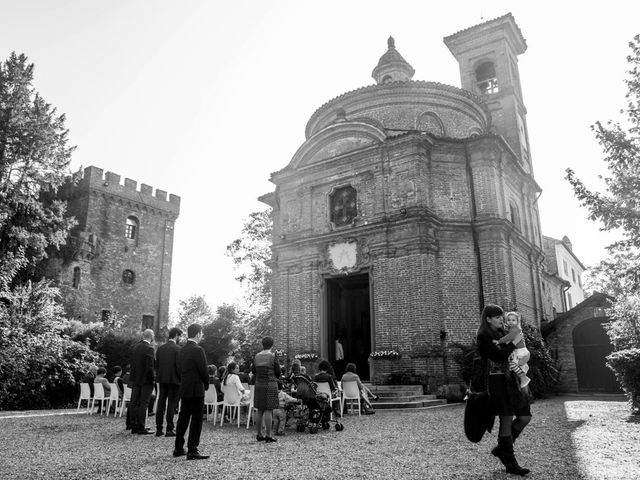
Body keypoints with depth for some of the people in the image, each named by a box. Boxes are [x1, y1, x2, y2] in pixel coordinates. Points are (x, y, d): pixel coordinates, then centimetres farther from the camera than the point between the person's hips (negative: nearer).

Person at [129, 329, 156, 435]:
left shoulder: (136, 347, 8)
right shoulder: (149, 348, -16)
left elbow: (132, 363, 11)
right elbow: (150, 366, -19)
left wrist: (133, 377, 15)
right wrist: (153, 379, -9)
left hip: (136, 379, 8)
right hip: (146, 380, -8)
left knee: (134, 403, 11)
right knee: (143, 404, -3)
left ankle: (134, 426, 18)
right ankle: (141, 428, -1)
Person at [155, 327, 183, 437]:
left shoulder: (160, 348, 7)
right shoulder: (177, 349, -11)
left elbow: (156, 365, 9)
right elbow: (179, 366, -14)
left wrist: (159, 376, 17)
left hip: (162, 380, 6)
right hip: (173, 380, -6)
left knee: (161, 404, 10)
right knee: (171, 405, 0)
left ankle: (159, 429, 15)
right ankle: (169, 429, 1)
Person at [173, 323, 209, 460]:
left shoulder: (183, 350, 8)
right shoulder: (198, 350, -16)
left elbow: (181, 369, 11)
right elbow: (204, 371, -16)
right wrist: (206, 385, 2)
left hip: (184, 389, 8)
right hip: (196, 390, -8)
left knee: (183, 418, 15)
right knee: (196, 420, -1)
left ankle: (178, 448, 24)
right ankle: (192, 451, 1)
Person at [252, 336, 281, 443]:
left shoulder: (257, 356, 4)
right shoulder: (273, 357, -10)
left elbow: (254, 372, 12)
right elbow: (278, 373, -5)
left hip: (259, 385, 5)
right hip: (270, 385, -5)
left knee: (260, 411, 12)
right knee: (269, 411, -3)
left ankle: (259, 434, 17)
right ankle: (268, 435, -1)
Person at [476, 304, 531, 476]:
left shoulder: (501, 332, 14)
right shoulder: (483, 336, -10)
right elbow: (499, 356, -20)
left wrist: (515, 334, 8)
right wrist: (514, 341, -12)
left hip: (511, 379, 8)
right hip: (497, 380, -8)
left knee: (525, 417, 8)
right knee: (506, 420, -2)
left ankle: (501, 449, 23)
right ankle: (510, 463, 10)